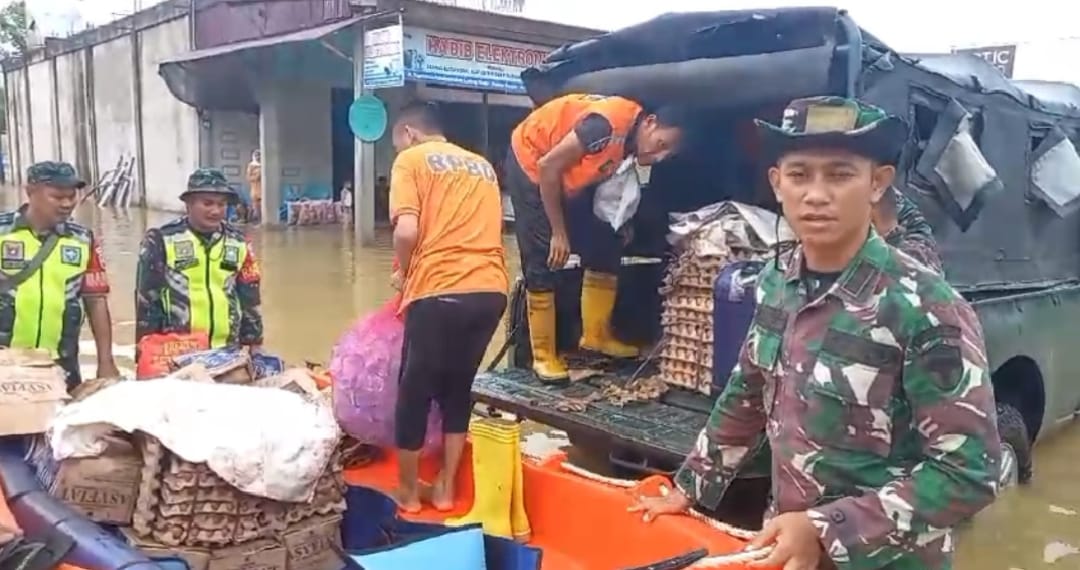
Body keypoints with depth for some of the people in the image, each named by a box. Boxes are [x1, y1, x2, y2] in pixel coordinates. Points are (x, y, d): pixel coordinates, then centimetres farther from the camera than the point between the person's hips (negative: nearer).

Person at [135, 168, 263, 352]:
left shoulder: (239, 243, 8)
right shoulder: (162, 241, -5)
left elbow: (249, 299, 13)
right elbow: (147, 300, -2)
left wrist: (255, 344, 13)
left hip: (227, 352, 4)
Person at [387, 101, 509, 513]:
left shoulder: (411, 159, 6)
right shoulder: (482, 164, 23)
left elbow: (407, 231, -9)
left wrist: (403, 272, 10)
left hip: (440, 292, -5)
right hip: (491, 290, 5)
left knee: (415, 390, 12)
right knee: (459, 388, 21)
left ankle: (408, 490, 27)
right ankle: (446, 487, 28)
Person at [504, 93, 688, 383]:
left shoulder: (631, 140, -8)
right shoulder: (609, 125, -34)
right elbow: (548, 166, -29)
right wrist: (558, 233, -23)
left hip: (570, 176, 8)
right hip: (530, 160, -8)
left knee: (605, 243, 5)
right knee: (543, 261, -11)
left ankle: (596, 335, 16)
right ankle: (543, 355, -1)